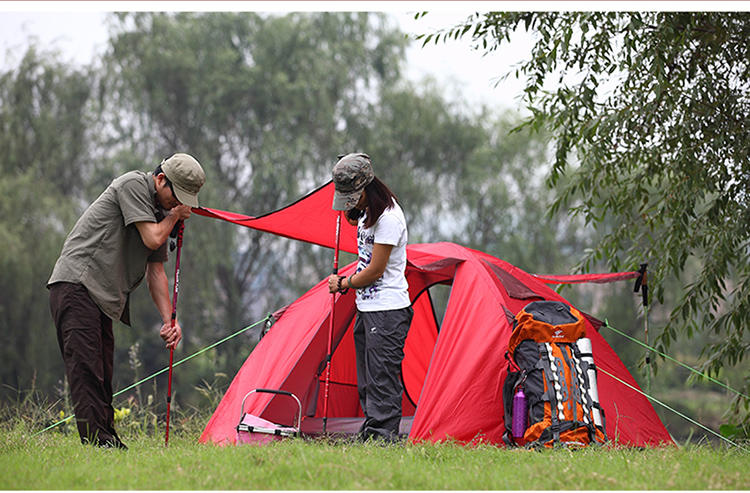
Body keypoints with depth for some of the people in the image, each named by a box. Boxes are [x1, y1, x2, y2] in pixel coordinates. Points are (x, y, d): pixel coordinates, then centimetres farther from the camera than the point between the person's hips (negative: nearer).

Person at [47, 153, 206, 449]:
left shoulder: (161, 211, 17)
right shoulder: (133, 185, -9)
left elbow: (156, 271, 19)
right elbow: (152, 239, -17)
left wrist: (169, 320, 10)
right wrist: (174, 215, 2)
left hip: (102, 295, 9)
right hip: (75, 283, -9)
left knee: (102, 373, 8)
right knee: (85, 366, -15)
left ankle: (108, 442, 9)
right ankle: (97, 440, -22)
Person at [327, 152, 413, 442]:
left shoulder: (388, 217, -20)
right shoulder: (366, 210, 9)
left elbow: (375, 271, -18)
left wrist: (343, 284, -2)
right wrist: (351, 213, 11)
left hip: (388, 310, -10)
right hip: (366, 307, 10)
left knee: (382, 376, -11)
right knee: (367, 378, 12)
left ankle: (383, 435, -12)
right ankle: (369, 435, 17)